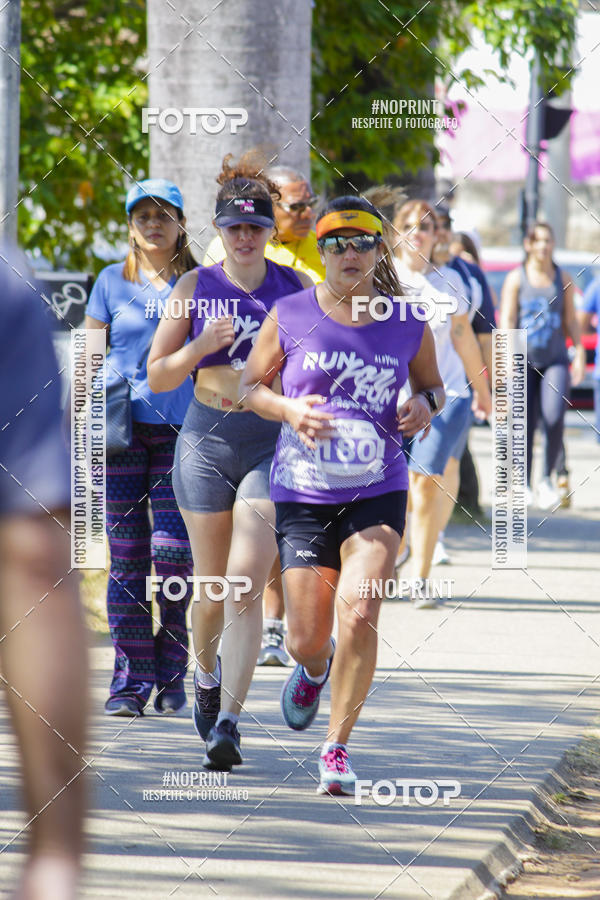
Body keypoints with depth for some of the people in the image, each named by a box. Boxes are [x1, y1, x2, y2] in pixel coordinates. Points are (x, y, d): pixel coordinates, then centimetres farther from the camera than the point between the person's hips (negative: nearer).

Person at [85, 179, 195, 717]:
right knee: (126, 555, 0)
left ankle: (171, 672, 7)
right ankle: (131, 678, 4)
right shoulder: (113, 281, 9)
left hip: (179, 429, -1)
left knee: (174, 550, -8)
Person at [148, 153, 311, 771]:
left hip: (275, 444, -1)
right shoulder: (195, 289, 3)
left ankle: (227, 721, -15)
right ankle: (206, 670, 40)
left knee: (245, 584, -14)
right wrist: (200, 347, -13)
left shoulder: (297, 288, 2)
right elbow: (157, 376, 4)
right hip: (205, 441, 1)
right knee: (212, 586, 7)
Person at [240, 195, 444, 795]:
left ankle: (337, 747, -6)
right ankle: (313, 668, 41)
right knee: (307, 639, 0)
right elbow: (250, 386, 8)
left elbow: (431, 383, 19)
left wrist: (424, 404, -5)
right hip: (303, 496, 0)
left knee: (358, 614, -20)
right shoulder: (290, 317, -1)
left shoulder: (407, 326, 2)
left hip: (378, 494, 0)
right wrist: (289, 409, -12)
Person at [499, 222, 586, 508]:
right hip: (525, 361, -1)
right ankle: (524, 484, 13)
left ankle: (547, 479, -2)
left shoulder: (562, 280, 10)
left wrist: (580, 354, 3)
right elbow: (507, 319, -4)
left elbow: (570, 320, 13)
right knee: (525, 423, -2)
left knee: (554, 418, -17)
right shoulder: (516, 278, 2)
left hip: (555, 360, 1)